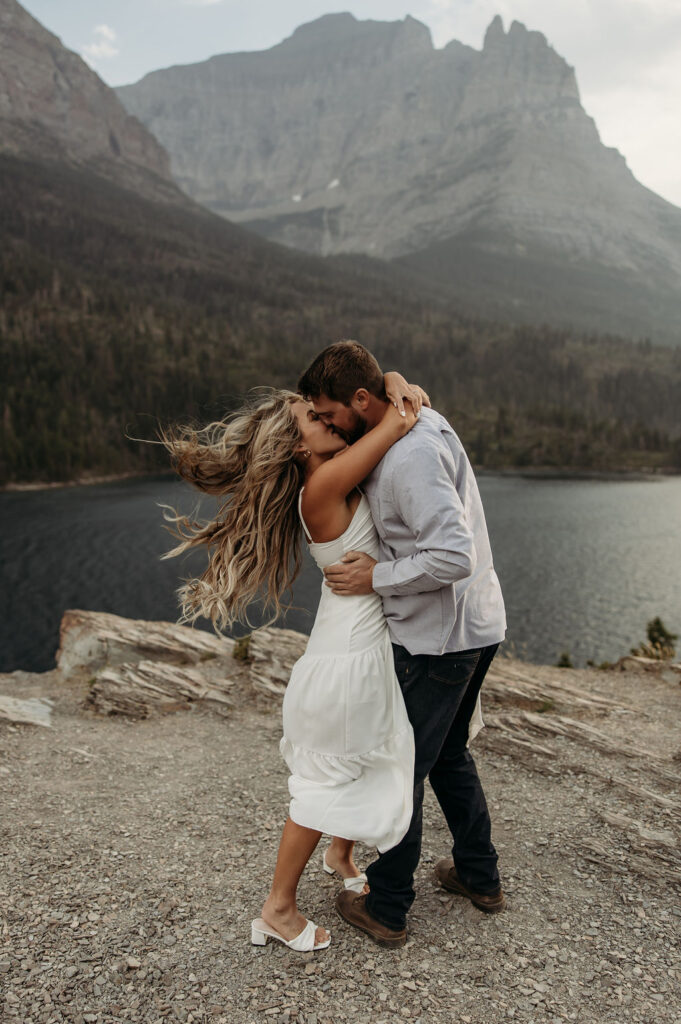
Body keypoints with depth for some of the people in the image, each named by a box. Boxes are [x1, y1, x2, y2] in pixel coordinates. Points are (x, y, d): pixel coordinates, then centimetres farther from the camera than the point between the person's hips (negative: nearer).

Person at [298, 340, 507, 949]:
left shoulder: (410, 456, -25)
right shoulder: (421, 420, 6)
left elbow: (453, 556, -31)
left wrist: (377, 577, -20)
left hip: (438, 634, -10)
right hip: (478, 624, 10)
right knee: (449, 752, 24)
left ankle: (386, 910, 22)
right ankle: (480, 876, 40)